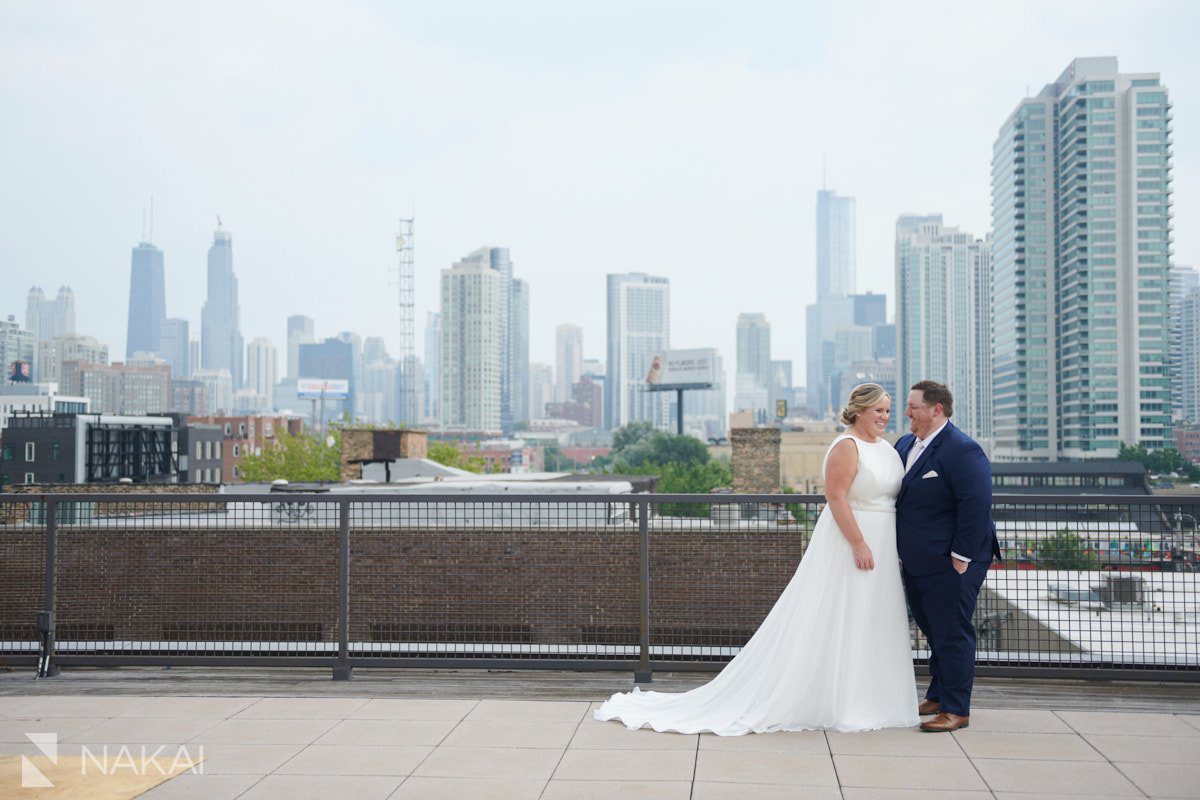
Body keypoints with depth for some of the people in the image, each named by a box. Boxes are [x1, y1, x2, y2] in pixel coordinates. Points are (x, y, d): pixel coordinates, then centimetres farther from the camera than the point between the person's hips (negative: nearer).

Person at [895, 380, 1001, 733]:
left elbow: (976, 505, -23)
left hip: (950, 564, -9)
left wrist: (961, 557, -23)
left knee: (952, 635, -1)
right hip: (916, 564, 9)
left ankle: (956, 710, 7)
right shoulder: (905, 445, 11)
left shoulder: (962, 451, -18)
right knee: (934, 633, 20)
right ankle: (937, 697, 33)